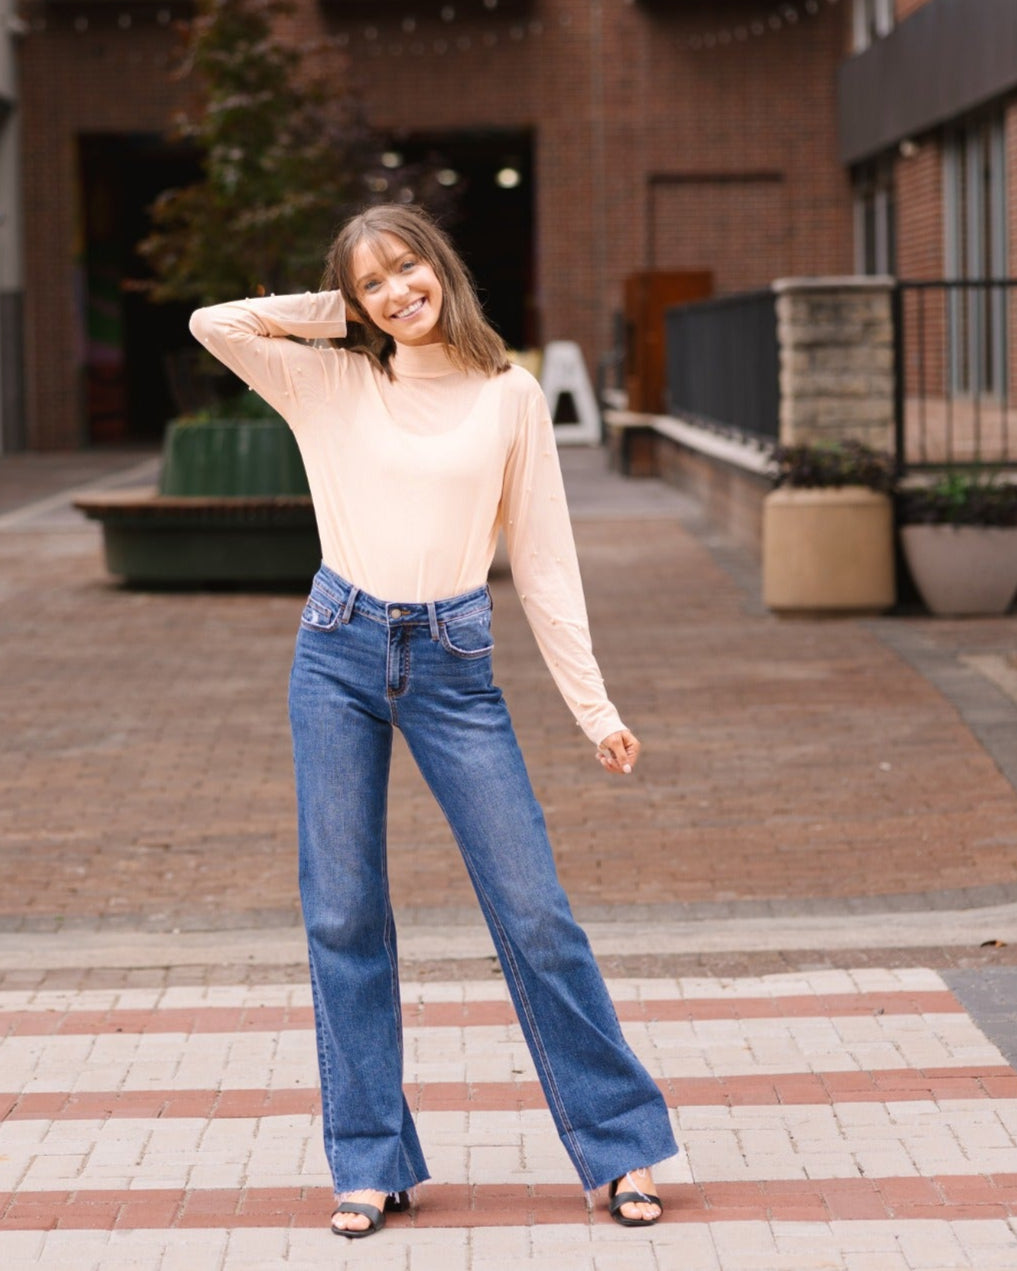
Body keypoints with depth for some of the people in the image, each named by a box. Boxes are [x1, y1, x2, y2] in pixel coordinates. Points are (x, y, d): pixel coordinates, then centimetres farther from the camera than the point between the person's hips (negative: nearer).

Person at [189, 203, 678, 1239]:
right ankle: (369, 1162, 15)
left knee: (532, 910, -1)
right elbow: (212, 323, -3)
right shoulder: (329, 385, 7)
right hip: (340, 651, 1)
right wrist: (328, 313, 5)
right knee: (343, 916, 5)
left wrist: (593, 706, 4)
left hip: (454, 663, -1)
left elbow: (542, 557, 6)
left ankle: (620, 1141, 10)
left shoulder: (509, 397, 4)